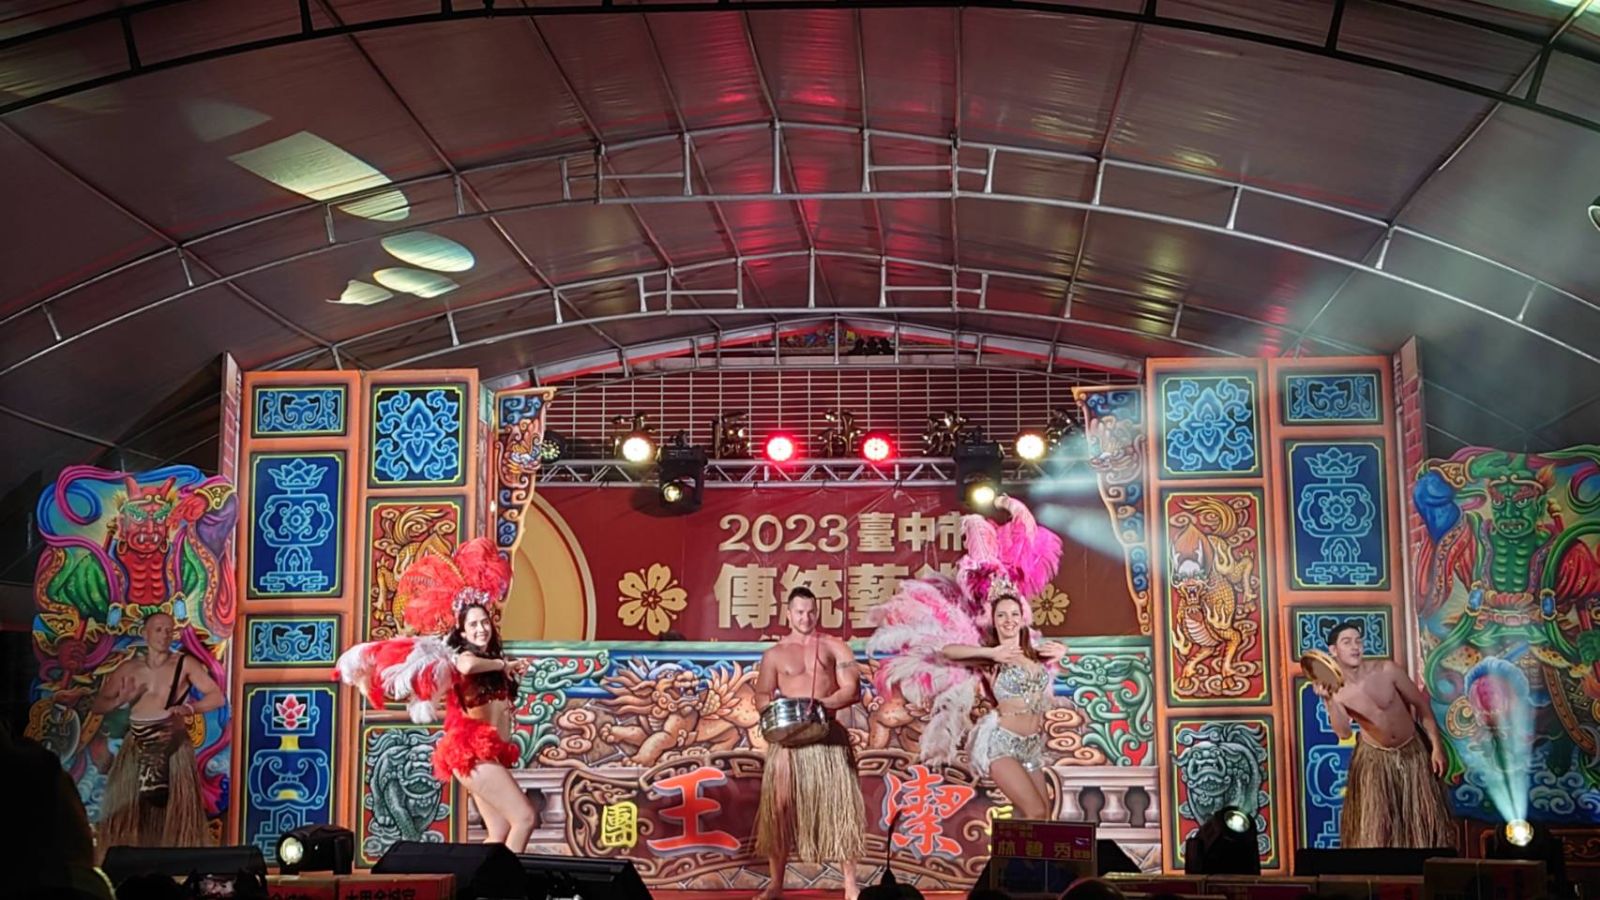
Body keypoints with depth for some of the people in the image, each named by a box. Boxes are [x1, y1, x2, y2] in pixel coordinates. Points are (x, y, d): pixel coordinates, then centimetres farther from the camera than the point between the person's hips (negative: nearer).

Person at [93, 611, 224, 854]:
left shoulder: (184, 663, 1)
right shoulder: (128, 669, 7)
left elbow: (217, 696, -3)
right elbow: (98, 705, 9)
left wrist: (189, 708, -19)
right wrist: (121, 700, -12)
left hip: (171, 745, -2)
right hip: (137, 746, 2)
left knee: (174, 812, -3)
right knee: (128, 814, 1)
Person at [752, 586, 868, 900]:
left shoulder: (834, 647, 8)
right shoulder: (774, 654, 11)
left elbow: (852, 689, 0)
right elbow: (762, 694, 10)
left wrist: (822, 704, -18)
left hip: (829, 735, -1)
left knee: (839, 803, -3)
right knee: (779, 804, -1)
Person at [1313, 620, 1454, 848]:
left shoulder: (1387, 670, -19)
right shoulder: (1333, 689, -17)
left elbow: (1420, 703, -7)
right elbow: (1343, 732, -31)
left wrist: (1436, 746, -8)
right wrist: (1329, 701, -47)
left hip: (1411, 751, 0)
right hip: (1374, 759, 0)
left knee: (1423, 821, 7)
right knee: (1373, 828, 1)